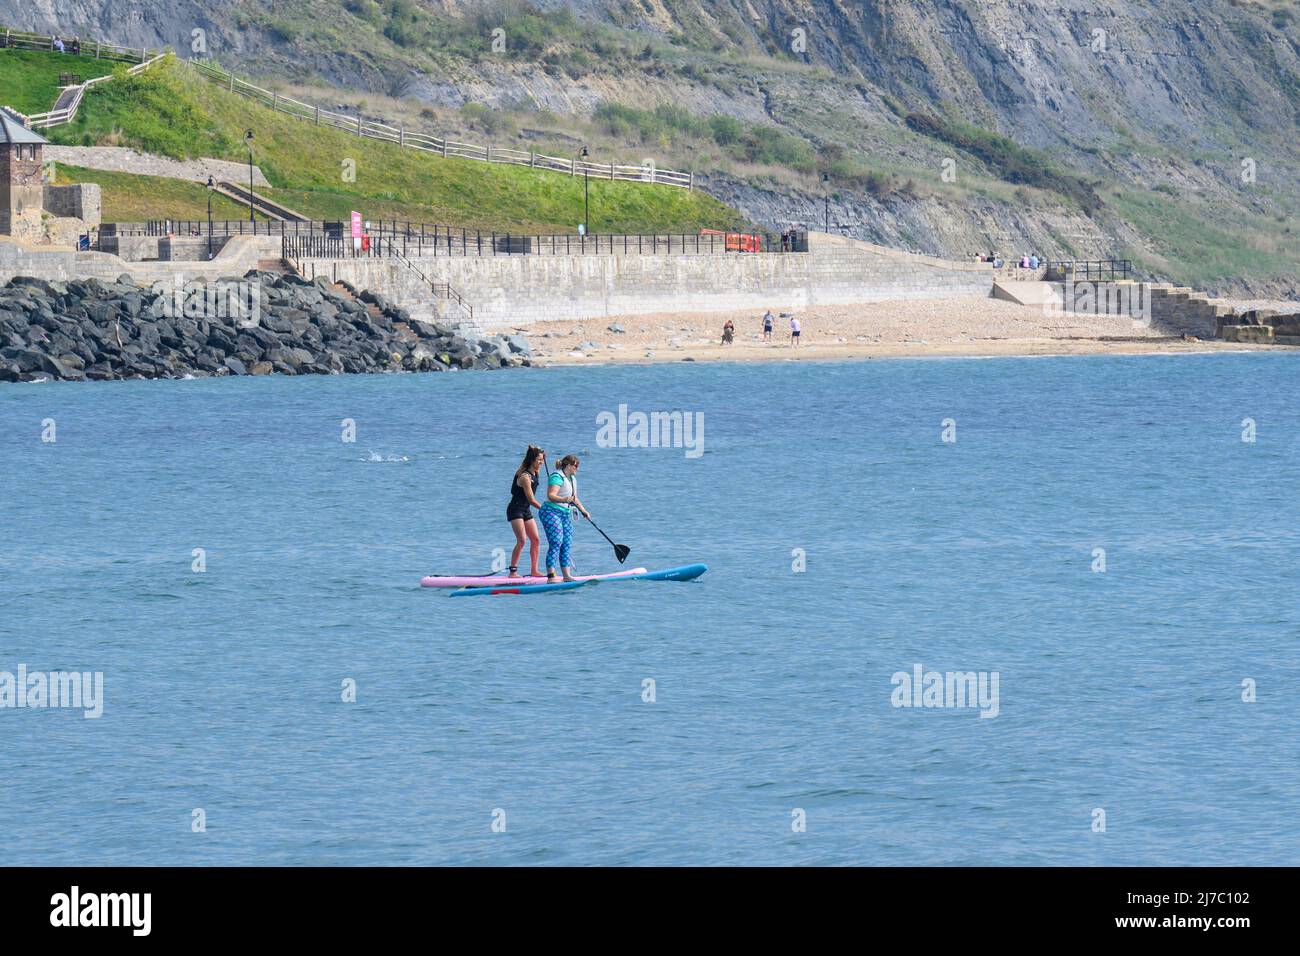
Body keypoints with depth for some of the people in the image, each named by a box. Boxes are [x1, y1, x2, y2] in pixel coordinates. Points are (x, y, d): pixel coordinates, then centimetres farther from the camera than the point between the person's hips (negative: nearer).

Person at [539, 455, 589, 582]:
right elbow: (551, 495, -26)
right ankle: (550, 576, -22)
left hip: (565, 514, 10)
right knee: (556, 542, -17)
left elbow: (574, 498, 29)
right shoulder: (557, 477, -13)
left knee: (566, 545, 6)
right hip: (551, 512, -10)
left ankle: (567, 575, 9)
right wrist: (564, 500, -40)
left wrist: (583, 511, 29)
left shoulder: (572, 479, 17)